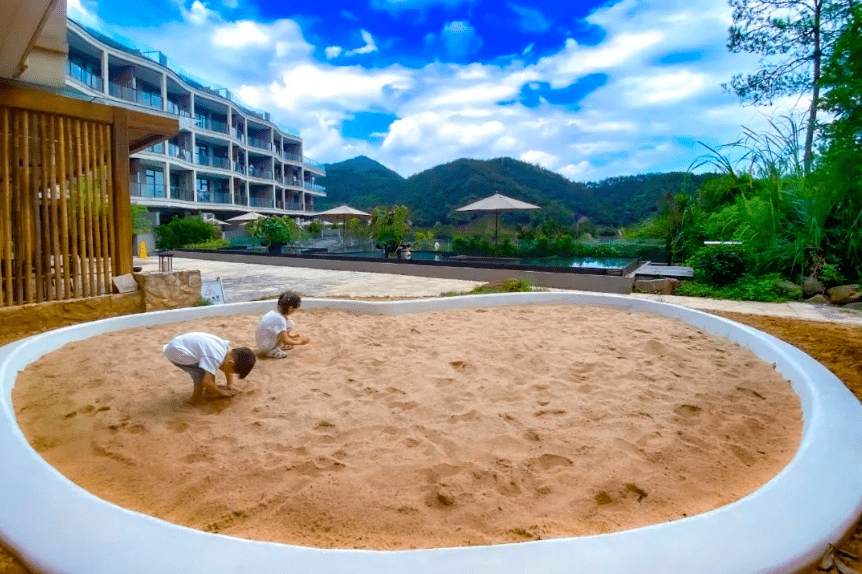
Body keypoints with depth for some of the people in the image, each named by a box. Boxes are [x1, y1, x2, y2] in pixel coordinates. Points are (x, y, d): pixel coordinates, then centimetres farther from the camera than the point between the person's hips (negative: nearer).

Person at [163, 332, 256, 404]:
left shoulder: (227, 348, -3)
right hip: (176, 353, -9)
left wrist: (230, 388, 8)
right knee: (202, 373, -20)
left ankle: (209, 391, 24)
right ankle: (195, 400, -6)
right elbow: (206, 382, -33)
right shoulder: (215, 358, -31)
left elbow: (229, 371, 14)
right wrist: (221, 392, -18)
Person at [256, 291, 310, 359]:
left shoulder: (274, 312, 3)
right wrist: (300, 342, -5)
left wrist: (289, 335, 24)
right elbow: (285, 340, -18)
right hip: (266, 347, -9)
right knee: (289, 324, -17)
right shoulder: (280, 319, -24)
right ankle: (273, 351, -11)